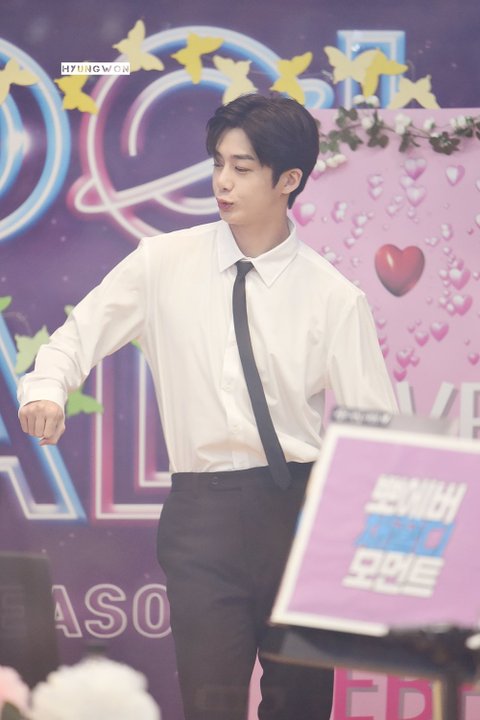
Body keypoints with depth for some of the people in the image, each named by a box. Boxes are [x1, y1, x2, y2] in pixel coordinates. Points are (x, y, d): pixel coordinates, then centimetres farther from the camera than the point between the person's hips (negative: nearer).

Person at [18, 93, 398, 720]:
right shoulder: (162, 265, 4)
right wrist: (46, 389, -10)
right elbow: (80, 334, 12)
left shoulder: (333, 297, 1)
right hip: (203, 510, 0)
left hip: (302, 505, 1)